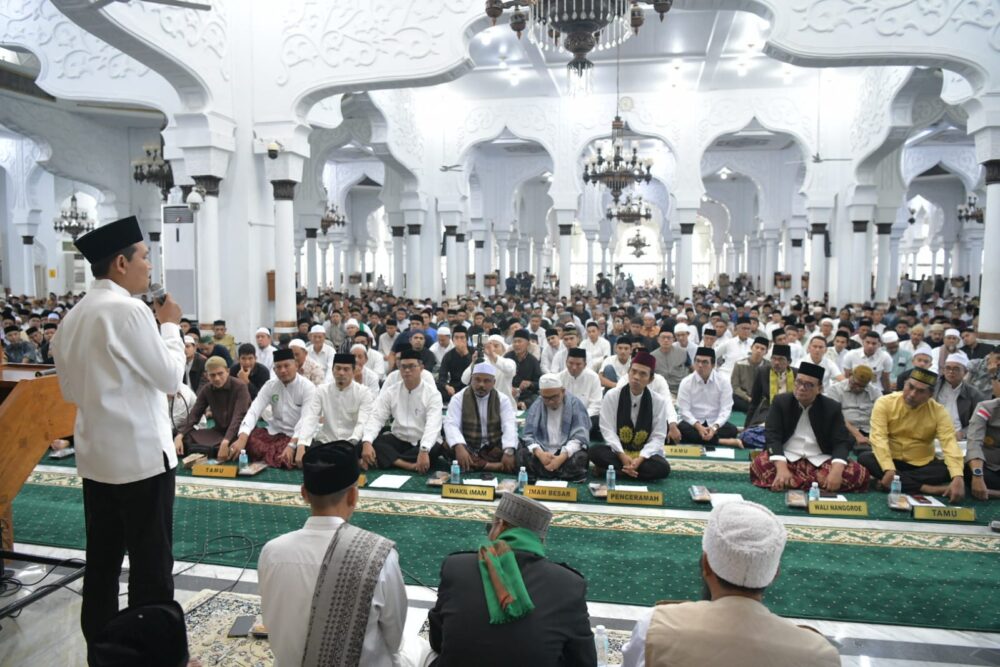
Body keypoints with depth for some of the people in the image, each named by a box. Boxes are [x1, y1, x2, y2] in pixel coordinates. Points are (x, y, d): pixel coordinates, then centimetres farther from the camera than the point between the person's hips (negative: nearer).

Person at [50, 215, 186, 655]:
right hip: (140, 454, -8)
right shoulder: (128, 309, -17)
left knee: (102, 559, 15)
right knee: (151, 563, 1)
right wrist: (170, 325, -1)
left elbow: (70, 390, 17)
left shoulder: (72, 318, 9)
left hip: (95, 454, 8)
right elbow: (171, 378, -11)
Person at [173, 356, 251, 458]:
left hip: (240, 431, -5)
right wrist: (179, 436, -21)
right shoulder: (206, 390, 2)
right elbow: (194, 414, -4)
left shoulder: (240, 387, -16)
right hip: (219, 431, 5)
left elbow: (239, 416, -25)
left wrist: (225, 442, -38)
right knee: (186, 439, -14)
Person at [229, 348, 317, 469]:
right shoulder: (270, 386, 1)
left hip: (296, 437, -4)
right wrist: (242, 438, -30)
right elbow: (253, 411, -12)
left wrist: (292, 445, -37)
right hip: (274, 433, 4)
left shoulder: (308, 387, -11)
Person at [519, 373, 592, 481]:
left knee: (579, 459, -34)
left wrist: (562, 457, -28)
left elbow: (580, 436, -12)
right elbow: (528, 435, 0)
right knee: (522, 455, -25)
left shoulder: (576, 404, -4)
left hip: (568, 452, -2)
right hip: (543, 451, 3)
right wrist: (539, 453, -22)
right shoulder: (535, 406, 3)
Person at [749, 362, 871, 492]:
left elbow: (842, 442, -6)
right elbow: (772, 436, -11)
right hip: (787, 457, -1)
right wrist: (782, 468, -30)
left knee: (859, 474, -24)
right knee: (759, 465, -33)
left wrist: (836, 470, -27)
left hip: (820, 460, 2)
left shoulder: (832, 407, 1)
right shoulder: (781, 402, -2)